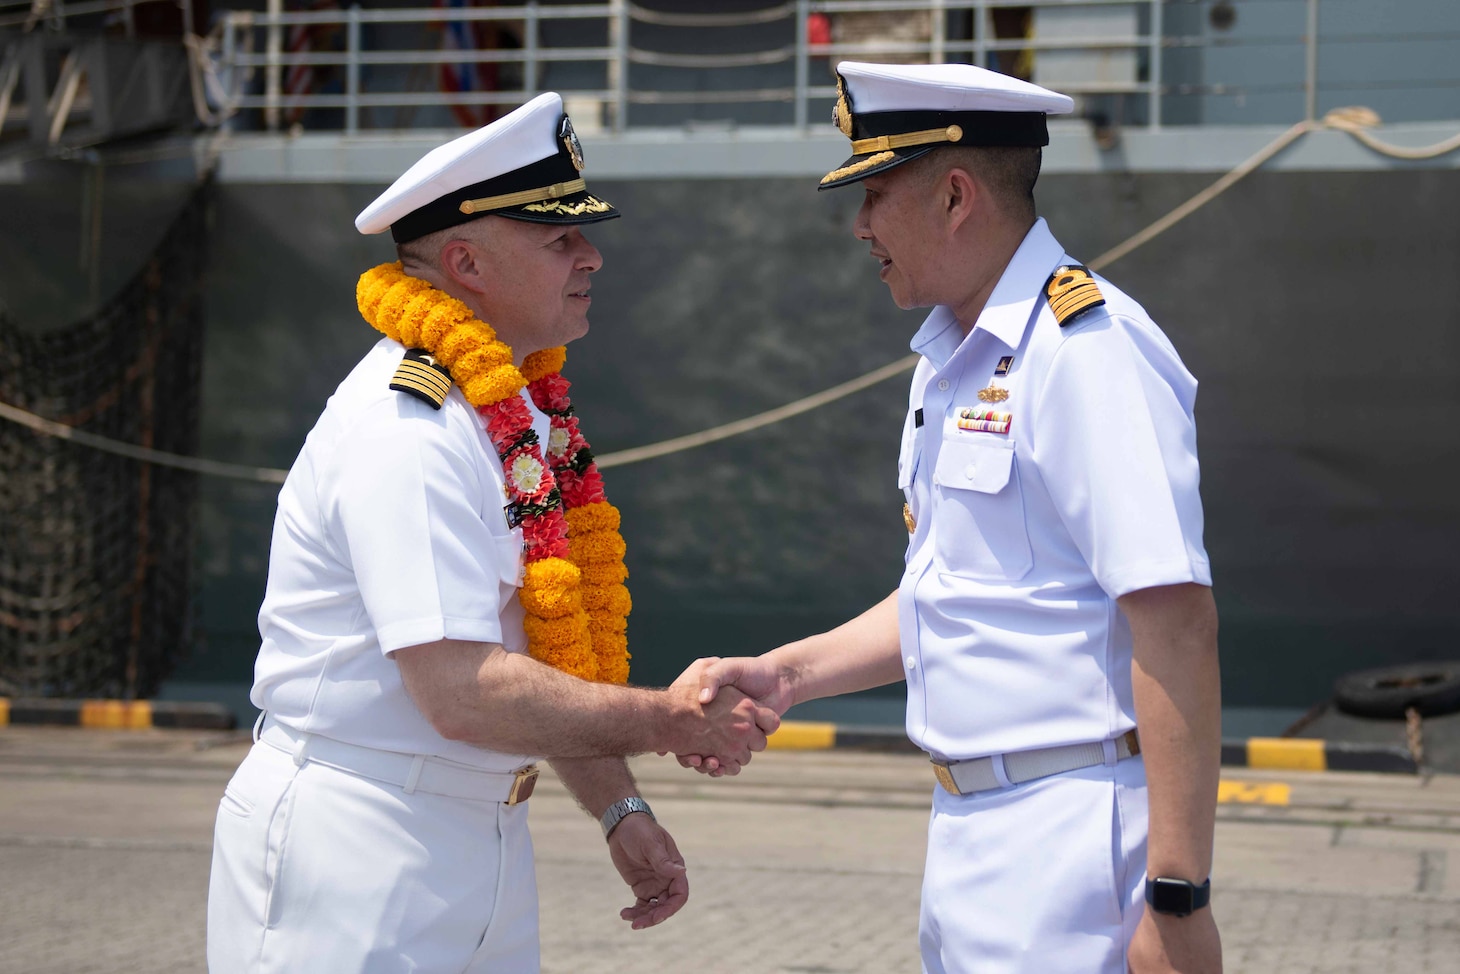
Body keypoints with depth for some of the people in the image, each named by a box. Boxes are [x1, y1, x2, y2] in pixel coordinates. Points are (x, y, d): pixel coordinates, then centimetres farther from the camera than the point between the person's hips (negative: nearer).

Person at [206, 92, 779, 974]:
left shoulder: (522, 412, 10)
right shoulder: (407, 432, -20)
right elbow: (465, 693, -26)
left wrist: (621, 810, 9)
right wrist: (671, 722, -17)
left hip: (485, 831, 9)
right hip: (354, 850, -9)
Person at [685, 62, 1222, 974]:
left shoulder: (1086, 351, -17)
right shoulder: (951, 358, 14)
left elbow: (1176, 623, -23)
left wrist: (1177, 897, -25)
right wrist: (784, 675, 12)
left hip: (1069, 836, -9)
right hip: (968, 830, 9)